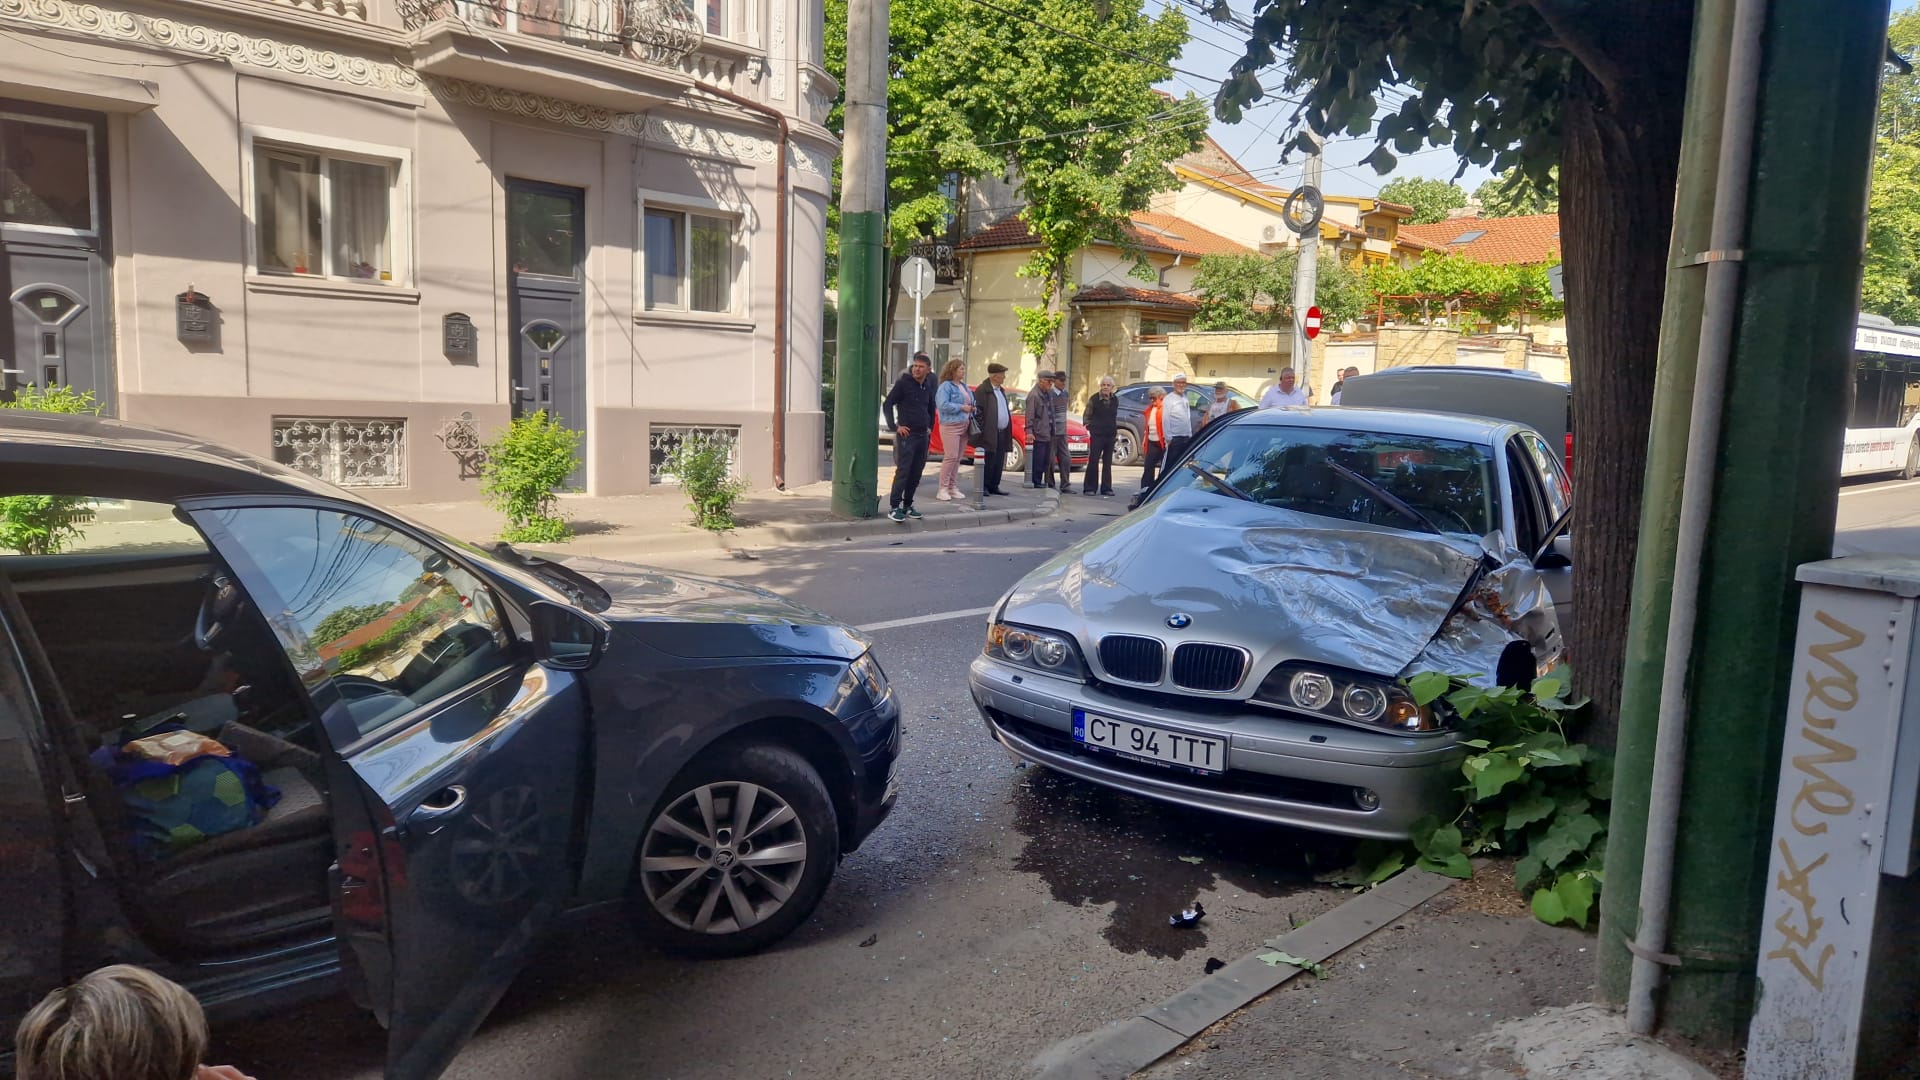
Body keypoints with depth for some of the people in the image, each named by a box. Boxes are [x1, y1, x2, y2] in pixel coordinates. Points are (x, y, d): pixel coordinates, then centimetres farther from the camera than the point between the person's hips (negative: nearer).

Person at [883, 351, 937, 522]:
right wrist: (895, 426, -11)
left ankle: (907, 506, 16)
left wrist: (930, 428, 18)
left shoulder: (928, 387, 13)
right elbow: (887, 404, -6)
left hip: (923, 436, 6)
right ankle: (894, 507, -8)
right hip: (906, 434, -6)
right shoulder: (903, 383, -5)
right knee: (903, 471, -11)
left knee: (916, 473, 8)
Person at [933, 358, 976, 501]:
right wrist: (962, 407, -15)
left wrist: (971, 409, 3)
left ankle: (953, 487, 13)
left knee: (958, 458, 8)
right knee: (951, 456, -12)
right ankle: (943, 488, -6)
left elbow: (971, 402, 26)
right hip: (950, 425, -8)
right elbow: (943, 405, -18)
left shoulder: (965, 386, 18)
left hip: (964, 425, 8)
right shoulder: (946, 386, -7)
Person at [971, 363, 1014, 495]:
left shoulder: (1001, 390, 19)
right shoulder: (982, 390, -10)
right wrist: (982, 431, -18)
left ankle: (994, 487, 17)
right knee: (988, 462, -5)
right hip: (990, 434, -8)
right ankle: (983, 487, 3)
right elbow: (977, 410, -14)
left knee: (999, 463, 10)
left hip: (1002, 433, 9)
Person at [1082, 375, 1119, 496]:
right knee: (1093, 461, -8)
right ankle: (1089, 488, -2)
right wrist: (1088, 426, -10)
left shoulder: (1115, 400, 9)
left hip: (1110, 435, 5)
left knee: (1108, 463, 9)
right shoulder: (1094, 399, -5)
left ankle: (1106, 488, 14)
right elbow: (1086, 416, 1)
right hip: (1097, 435, -5)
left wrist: (1117, 428, 12)